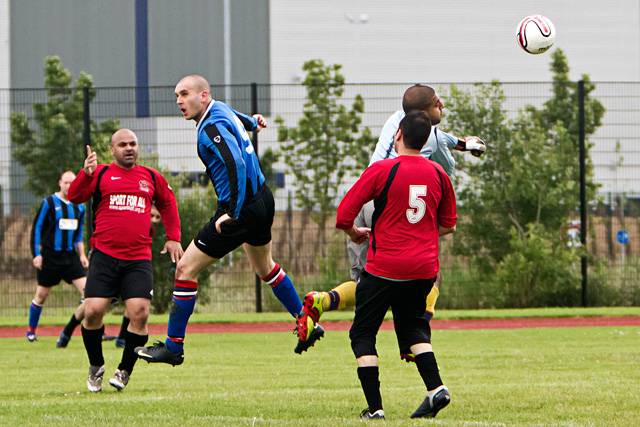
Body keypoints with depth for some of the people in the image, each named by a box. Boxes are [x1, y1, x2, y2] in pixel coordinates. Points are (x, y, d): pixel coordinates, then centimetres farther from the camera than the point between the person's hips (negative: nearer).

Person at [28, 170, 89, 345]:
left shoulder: (79, 207, 10)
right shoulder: (49, 203, -5)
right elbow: (36, 228, -5)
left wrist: (82, 255, 9)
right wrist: (37, 254, -11)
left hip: (70, 257, 4)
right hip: (50, 257, -4)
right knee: (41, 295, 7)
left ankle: (67, 332, -4)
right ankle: (31, 331, 29)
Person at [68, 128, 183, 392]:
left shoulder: (151, 177, 14)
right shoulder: (100, 174, 6)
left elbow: (168, 205, 29)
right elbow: (74, 196, -7)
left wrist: (173, 237, 20)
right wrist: (86, 174, -24)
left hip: (138, 259, 2)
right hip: (104, 255, -2)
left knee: (139, 313, -13)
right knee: (93, 311, -11)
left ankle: (125, 371, 6)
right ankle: (96, 367, 13)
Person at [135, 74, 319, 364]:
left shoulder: (212, 127, -21)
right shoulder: (221, 109, 7)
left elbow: (236, 165, -34)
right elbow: (238, 118, 32)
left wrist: (232, 214, -38)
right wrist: (253, 121, 55)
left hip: (241, 208, -10)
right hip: (261, 198, 10)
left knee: (185, 269, -6)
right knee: (265, 266, 31)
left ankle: (173, 347, -1)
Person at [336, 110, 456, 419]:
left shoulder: (381, 170, -10)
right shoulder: (438, 173, 4)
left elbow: (343, 216, -10)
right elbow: (448, 225, 14)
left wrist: (355, 233, 10)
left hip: (384, 266, -5)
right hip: (424, 268, 5)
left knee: (363, 335, 7)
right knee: (412, 327, 22)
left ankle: (375, 407, -3)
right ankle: (435, 387, 1)